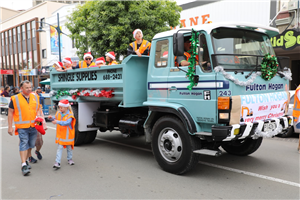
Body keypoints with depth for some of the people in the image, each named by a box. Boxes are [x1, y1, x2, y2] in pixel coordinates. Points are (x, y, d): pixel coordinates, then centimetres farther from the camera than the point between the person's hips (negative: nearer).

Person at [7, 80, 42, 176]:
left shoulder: (35, 97, 9)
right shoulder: (15, 99, -2)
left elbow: (39, 109, 20)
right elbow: (10, 113, 2)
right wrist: (10, 127, -2)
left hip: (34, 126, 4)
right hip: (22, 127, -4)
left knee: (31, 144, 12)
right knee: (24, 144, -10)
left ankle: (26, 160, 30)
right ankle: (24, 165, -8)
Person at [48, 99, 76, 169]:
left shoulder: (70, 115, -14)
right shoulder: (58, 113, 2)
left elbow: (67, 122, -29)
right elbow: (55, 119, 19)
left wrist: (58, 122, -38)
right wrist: (51, 118, -2)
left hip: (68, 135, -3)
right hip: (60, 134, 3)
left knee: (69, 147, 14)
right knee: (59, 148, -3)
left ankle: (70, 159, 34)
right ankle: (57, 162, -3)